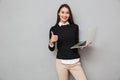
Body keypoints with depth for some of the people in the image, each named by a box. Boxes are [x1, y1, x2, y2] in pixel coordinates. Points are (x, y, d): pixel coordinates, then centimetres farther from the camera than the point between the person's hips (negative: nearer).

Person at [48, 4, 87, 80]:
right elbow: (52, 49, 5)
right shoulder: (54, 29, 0)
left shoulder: (75, 27, 3)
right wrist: (51, 42, -15)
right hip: (61, 62, -1)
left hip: (75, 62, 1)